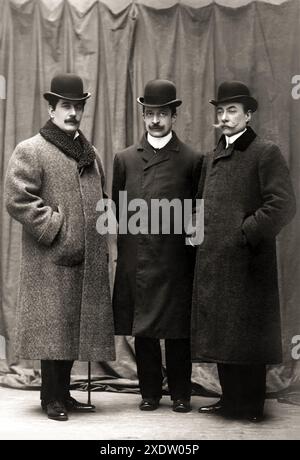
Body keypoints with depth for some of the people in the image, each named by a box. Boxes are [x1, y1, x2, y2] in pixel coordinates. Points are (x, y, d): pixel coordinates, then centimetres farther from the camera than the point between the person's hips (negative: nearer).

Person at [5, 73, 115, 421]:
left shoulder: (89, 152, 17)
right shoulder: (30, 151, -5)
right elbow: (18, 200, -13)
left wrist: (99, 239, 14)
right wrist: (58, 230, -14)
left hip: (88, 261, 7)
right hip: (51, 261, -7)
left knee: (77, 325, 10)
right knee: (53, 327, -2)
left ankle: (64, 392, 22)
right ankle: (52, 397, 11)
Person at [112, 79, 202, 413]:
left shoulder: (192, 160, 4)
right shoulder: (124, 159, 11)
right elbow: (116, 208, 13)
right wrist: (126, 241, 4)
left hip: (176, 260, -2)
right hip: (136, 259, 2)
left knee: (177, 328, 4)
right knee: (142, 330, 8)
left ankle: (180, 393, 17)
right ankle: (150, 391, 20)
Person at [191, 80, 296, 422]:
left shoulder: (265, 153, -5)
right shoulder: (212, 158, 16)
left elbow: (283, 205, -14)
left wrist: (246, 233, -14)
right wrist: (201, 233, 9)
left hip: (246, 262, -6)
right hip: (212, 262, 7)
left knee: (247, 337, 1)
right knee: (220, 335, 12)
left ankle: (251, 407, 14)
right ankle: (230, 400, 25)